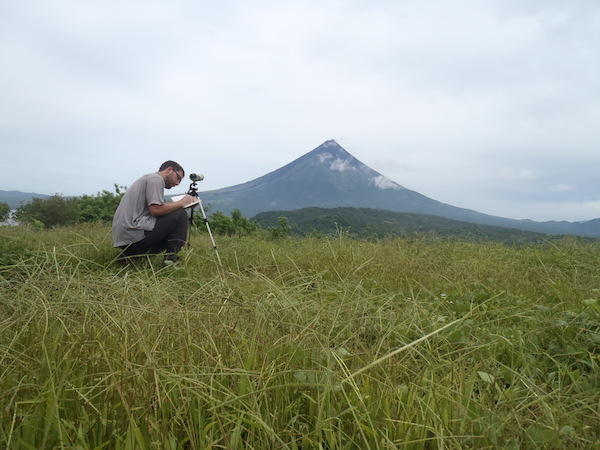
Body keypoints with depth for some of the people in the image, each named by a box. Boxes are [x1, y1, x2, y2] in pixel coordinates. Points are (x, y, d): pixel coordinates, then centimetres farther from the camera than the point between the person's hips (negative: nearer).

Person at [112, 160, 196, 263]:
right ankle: (171, 258, -8)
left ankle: (130, 255, 10)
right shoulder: (156, 178, -5)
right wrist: (181, 203, -5)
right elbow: (156, 210, -18)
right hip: (134, 234, -10)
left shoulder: (148, 178, 25)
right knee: (180, 215, -5)